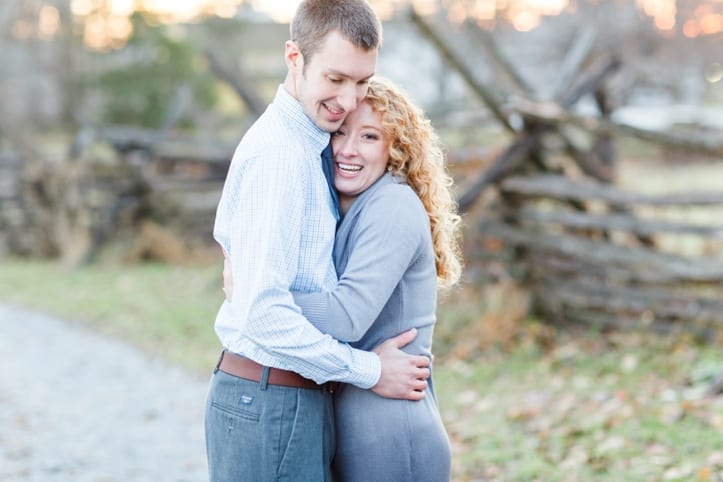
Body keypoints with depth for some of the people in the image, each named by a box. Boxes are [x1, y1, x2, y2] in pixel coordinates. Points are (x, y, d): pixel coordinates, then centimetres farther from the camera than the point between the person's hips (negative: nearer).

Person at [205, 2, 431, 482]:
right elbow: (263, 312, -23)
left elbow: (226, 235, 26)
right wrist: (369, 370, -14)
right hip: (272, 403, -10)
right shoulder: (280, 154, -18)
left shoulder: (301, 144, 13)